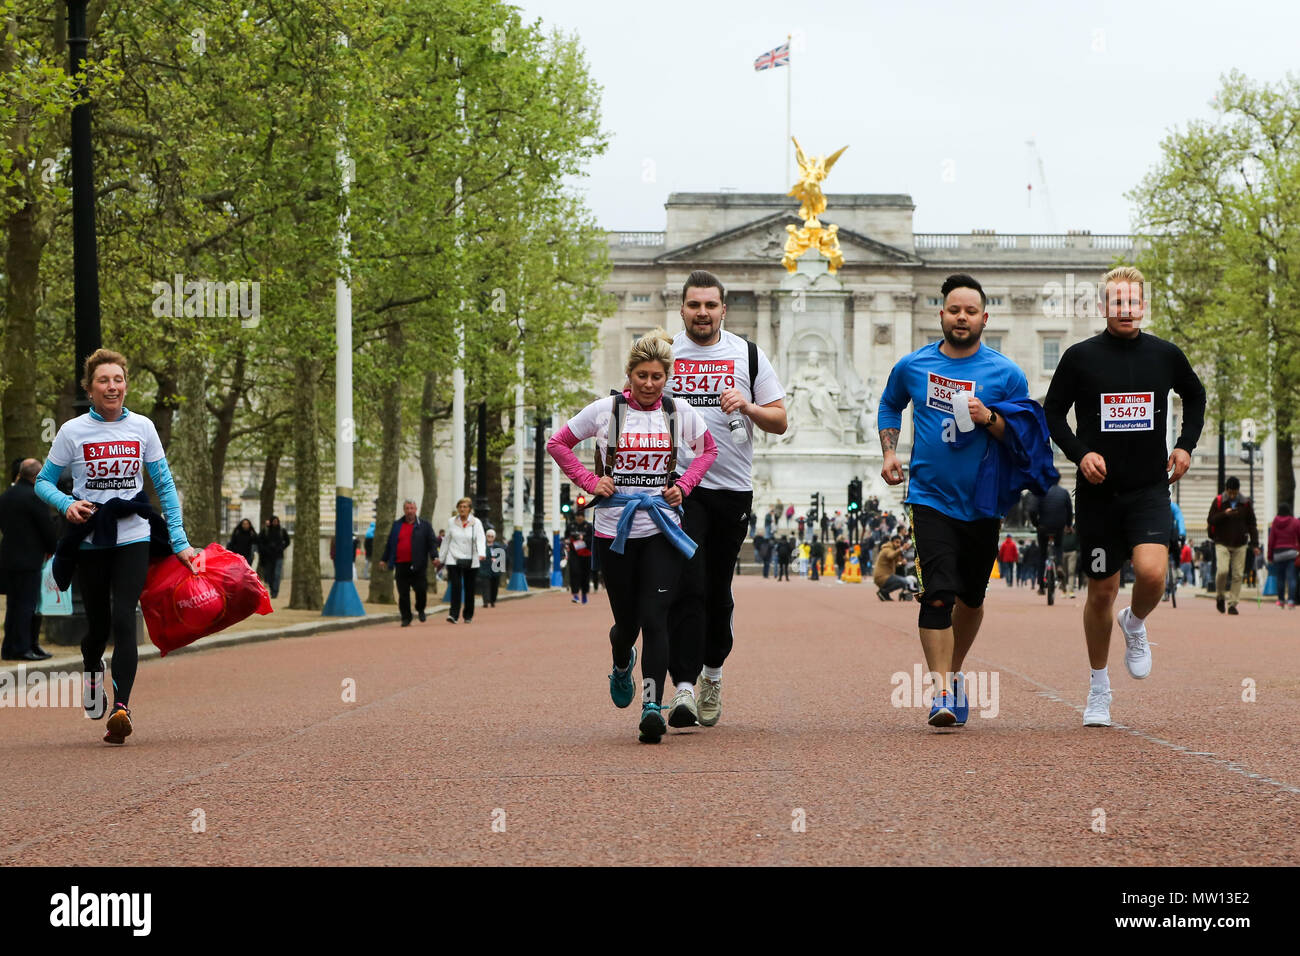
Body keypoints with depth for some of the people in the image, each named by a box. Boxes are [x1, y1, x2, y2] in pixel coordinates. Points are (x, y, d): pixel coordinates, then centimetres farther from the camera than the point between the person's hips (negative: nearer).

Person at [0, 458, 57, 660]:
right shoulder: (34, 497, -15)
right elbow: (47, 528, -12)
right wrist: (52, 548, 6)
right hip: (28, 559, -8)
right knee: (27, 604, -4)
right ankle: (21, 648, -5)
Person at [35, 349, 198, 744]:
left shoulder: (142, 427, 4)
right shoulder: (73, 431, -1)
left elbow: (165, 485, 8)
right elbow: (44, 482, 5)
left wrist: (178, 541, 1)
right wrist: (67, 504, -16)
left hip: (133, 537, 0)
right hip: (90, 541, 0)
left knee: (124, 620, -15)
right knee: (98, 623, 9)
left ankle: (121, 707, -22)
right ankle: (92, 668, 44)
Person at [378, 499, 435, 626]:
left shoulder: (424, 525, 5)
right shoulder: (397, 525, 13)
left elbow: (431, 543, 1)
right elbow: (390, 543, 18)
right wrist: (384, 560, 18)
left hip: (418, 565, -2)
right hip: (401, 565, 2)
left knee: (421, 589, -4)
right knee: (403, 593, 2)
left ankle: (420, 610, 24)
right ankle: (406, 618, 9)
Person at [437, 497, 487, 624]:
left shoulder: (476, 523, 2)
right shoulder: (452, 522, 6)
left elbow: (481, 539, -10)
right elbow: (446, 541, 13)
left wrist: (482, 553, -28)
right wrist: (440, 558, 16)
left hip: (471, 561, 0)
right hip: (454, 560, 0)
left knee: (469, 589, 6)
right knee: (456, 587, -14)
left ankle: (468, 616, 19)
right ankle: (453, 614, -17)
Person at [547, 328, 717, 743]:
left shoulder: (681, 412, 3)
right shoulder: (605, 410, -1)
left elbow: (708, 449, 19)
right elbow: (558, 443, 9)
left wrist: (683, 486, 4)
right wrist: (589, 481, -2)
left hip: (662, 529, 0)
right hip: (615, 530, 0)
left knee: (654, 619, -14)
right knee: (626, 621, 9)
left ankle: (652, 706, -18)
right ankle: (622, 666, 45)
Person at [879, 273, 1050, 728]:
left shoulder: (1005, 373, -1)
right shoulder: (912, 366, 3)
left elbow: (1023, 434, 2)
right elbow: (889, 406, 22)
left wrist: (989, 418, -17)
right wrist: (889, 452, 8)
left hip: (982, 502, 1)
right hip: (930, 498, -1)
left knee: (971, 597, 14)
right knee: (938, 593, -16)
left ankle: (954, 672, 37)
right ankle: (942, 692, -18)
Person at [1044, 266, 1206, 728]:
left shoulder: (1166, 355, 3)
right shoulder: (1081, 356, -3)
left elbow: (1195, 396, 22)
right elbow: (1053, 413, 5)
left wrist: (1186, 445, 10)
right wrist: (1079, 452, -10)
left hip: (1150, 487, 1)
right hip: (1098, 493, -1)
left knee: (1152, 572, -23)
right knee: (1102, 592, 5)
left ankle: (1135, 624, 13)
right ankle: (1099, 688, 24)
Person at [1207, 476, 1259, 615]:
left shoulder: (1246, 503, 4)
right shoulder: (1218, 502, 0)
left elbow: (1252, 524, 9)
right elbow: (1210, 521, -1)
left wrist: (1255, 544, 2)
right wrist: (1224, 514, -18)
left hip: (1240, 545, 2)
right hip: (1222, 543, -2)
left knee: (1238, 575, -1)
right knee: (1223, 570, -17)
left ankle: (1233, 604, 6)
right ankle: (1220, 596, 9)